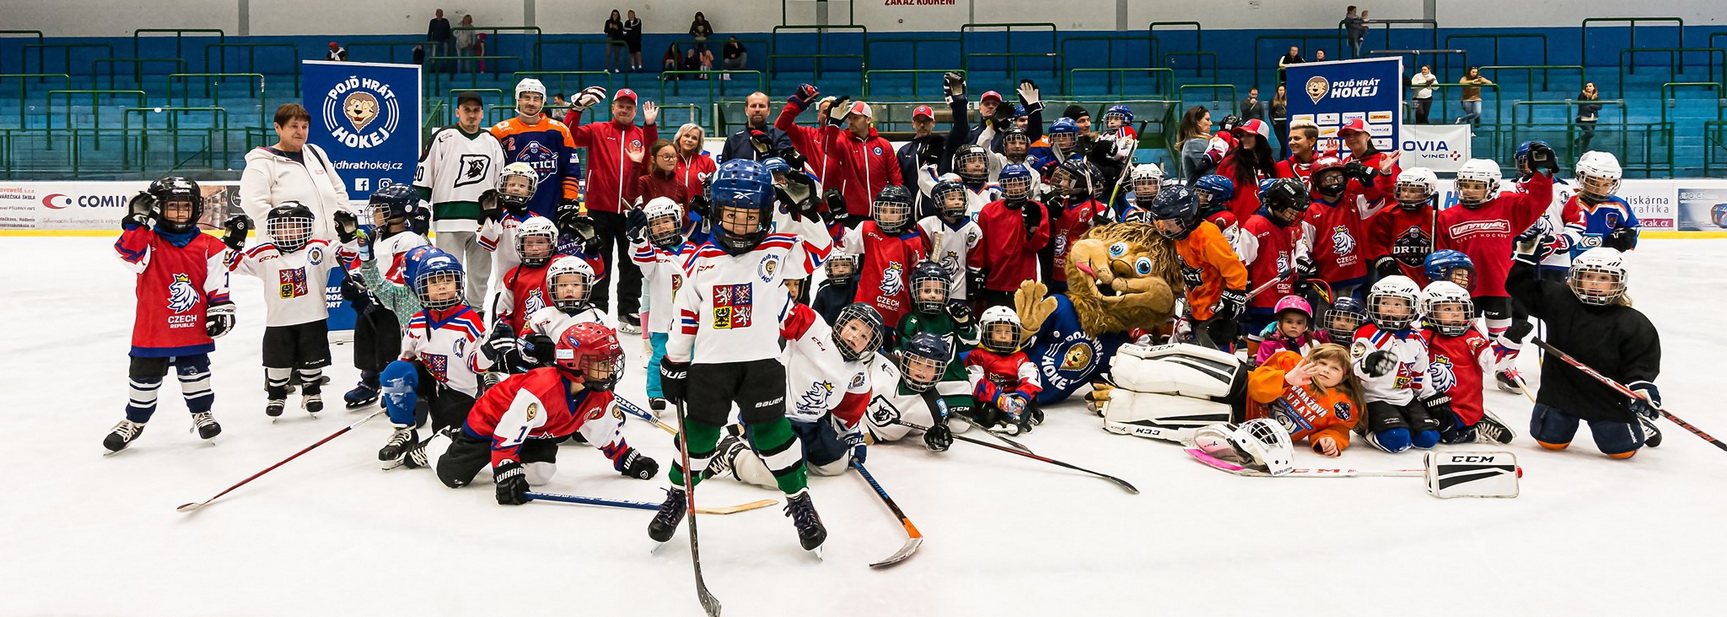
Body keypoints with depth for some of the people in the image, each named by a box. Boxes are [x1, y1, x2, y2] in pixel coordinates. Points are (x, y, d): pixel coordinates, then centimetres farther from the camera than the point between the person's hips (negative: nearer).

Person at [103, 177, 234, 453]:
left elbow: (217, 283, 2)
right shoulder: (148, 240, -4)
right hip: (152, 327, -1)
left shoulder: (208, 247, -1)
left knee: (195, 373, 14)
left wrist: (221, 308, -5)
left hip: (194, 328, 1)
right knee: (144, 376, 9)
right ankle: (134, 420, 26)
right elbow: (128, 252, -24)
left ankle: (202, 413, 33)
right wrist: (139, 220, -29)